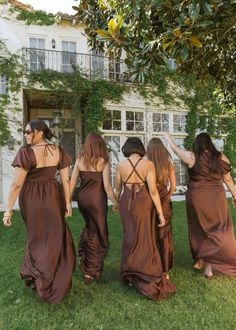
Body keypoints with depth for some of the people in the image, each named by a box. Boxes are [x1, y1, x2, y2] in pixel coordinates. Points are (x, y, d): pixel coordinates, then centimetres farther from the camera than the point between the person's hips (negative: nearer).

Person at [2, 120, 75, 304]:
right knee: (56, 236, 19)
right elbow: (66, 180, -1)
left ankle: (41, 279, 35)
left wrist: (8, 210, -9)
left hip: (32, 199, -3)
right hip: (53, 197, 4)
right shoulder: (58, 151, -2)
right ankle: (58, 280, 36)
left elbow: (17, 184, -17)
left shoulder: (26, 152, -16)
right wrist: (67, 202, 8)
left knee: (38, 237, 16)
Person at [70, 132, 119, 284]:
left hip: (82, 198, 5)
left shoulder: (80, 159, 2)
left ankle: (83, 258, 30)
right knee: (99, 233, 12)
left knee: (90, 227, 29)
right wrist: (115, 202, 1)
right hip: (97, 199, -4)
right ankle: (91, 271, 20)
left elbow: (72, 183, 2)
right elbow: (107, 186, -12)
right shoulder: (103, 161, -9)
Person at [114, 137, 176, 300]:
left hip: (127, 203, 2)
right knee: (145, 239, 10)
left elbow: (117, 189, 6)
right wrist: (161, 213, -5)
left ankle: (129, 274, 32)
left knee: (130, 237, 17)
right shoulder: (148, 164, -9)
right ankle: (148, 278, 19)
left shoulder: (120, 165, -3)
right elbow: (153, 191, -12)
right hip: (144, 202, -1)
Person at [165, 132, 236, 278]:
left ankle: (200, 260, 30)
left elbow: (177, 150, 10)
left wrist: (169, 139, 28)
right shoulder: (221, 157, 0)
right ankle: (210, 264, 8)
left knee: (200, 229, 17)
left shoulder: (192, 156, -6)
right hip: (216, 197, 1)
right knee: (218, 231, 10)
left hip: (197, 197, 0)